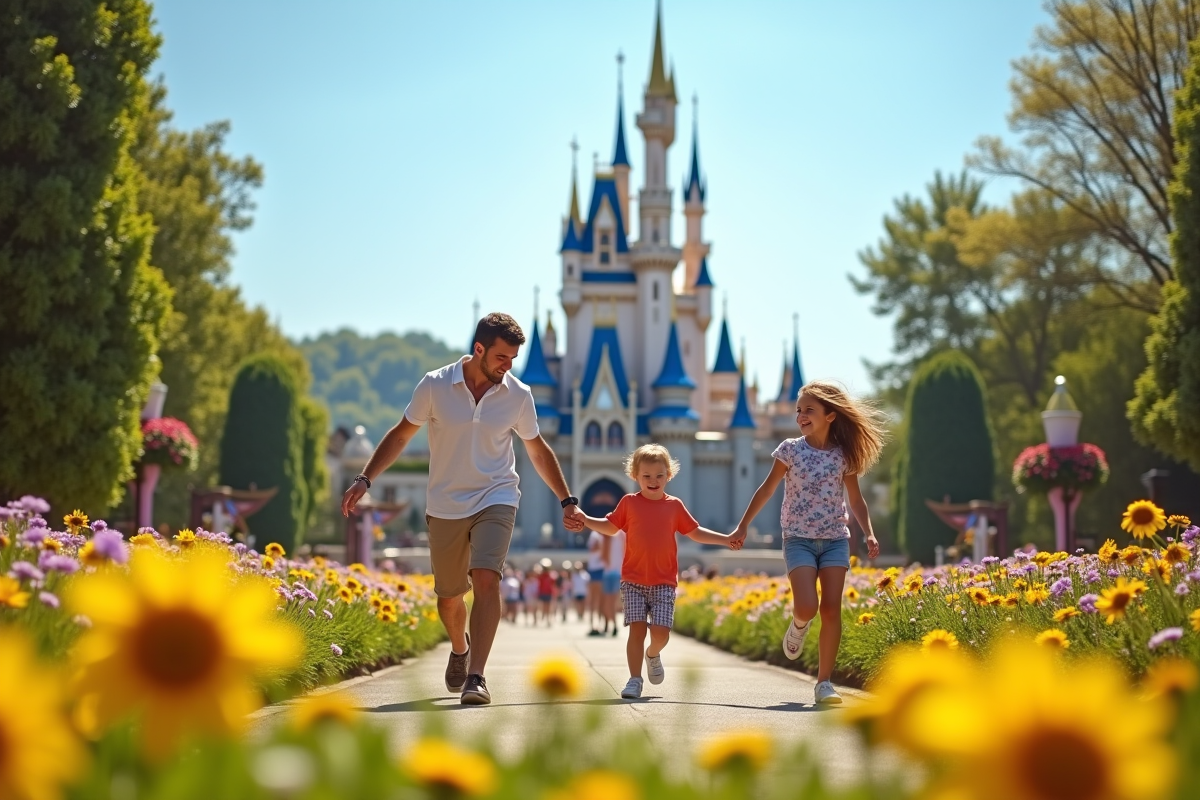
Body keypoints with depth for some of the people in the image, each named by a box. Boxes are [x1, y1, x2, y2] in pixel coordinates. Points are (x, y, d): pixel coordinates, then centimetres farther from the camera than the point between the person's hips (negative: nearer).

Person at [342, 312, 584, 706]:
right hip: (444, 506, 1)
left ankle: (476, 677, -24)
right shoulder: (435, 386, -8)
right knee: (449, 596, 10)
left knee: (486, 579, -23)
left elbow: (538, 451, 12)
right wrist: (364, 480, -2)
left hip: (495, 500, -1)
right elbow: (401, 435, 4)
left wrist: (567, 501, 11)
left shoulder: (518, 396, -3)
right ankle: (460, 648, 44)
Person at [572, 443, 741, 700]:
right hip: (633, 581, -1)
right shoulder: (629, 503, 5)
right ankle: (634, 680, 0)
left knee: (661, 632, -9)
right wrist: (586, 520, 3)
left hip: (664, 583, 1)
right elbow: (611, 526, 16)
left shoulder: (674, 505, 7)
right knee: (637, 628, -9)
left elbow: (695, 532, 17)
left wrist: (725, 539, 12)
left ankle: (653, 654, 26)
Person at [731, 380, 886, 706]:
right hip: (798, 539, -1)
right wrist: (743, 525, 6)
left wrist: (869, 534, -4)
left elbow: (856, 500, 10)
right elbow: (767, 489, 6)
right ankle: (797, 627, 19)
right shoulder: (791, 450, -1)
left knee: (831, 609, -6)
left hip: (835, 540, 1)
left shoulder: (844, 455, 3)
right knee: (806, 606, -19)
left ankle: (824, 682, 0)